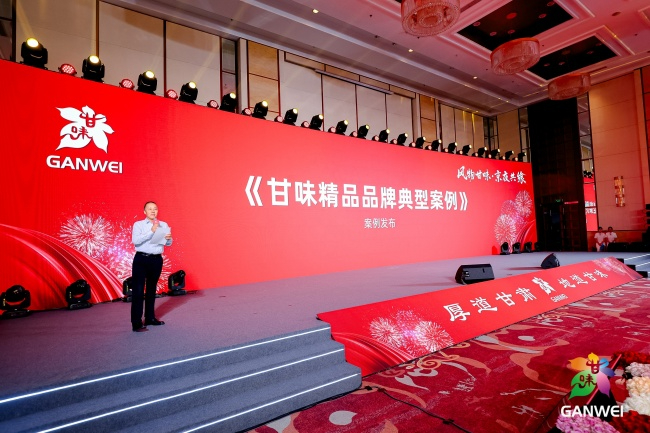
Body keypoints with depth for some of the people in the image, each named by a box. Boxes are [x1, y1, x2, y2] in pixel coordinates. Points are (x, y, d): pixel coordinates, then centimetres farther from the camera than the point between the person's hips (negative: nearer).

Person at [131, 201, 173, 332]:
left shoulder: (163, 225, 9)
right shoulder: (138, 224, 0)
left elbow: (168, 244, 9)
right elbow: (135, 240, -15)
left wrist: (169, 238, -14)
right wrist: (152, 231, -22)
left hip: (157, 260, 4)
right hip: (141, 259, -4)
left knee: (152, 290, 14)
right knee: (138, 291, -4)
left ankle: (150, 318, 26)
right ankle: (136, 323, -1)